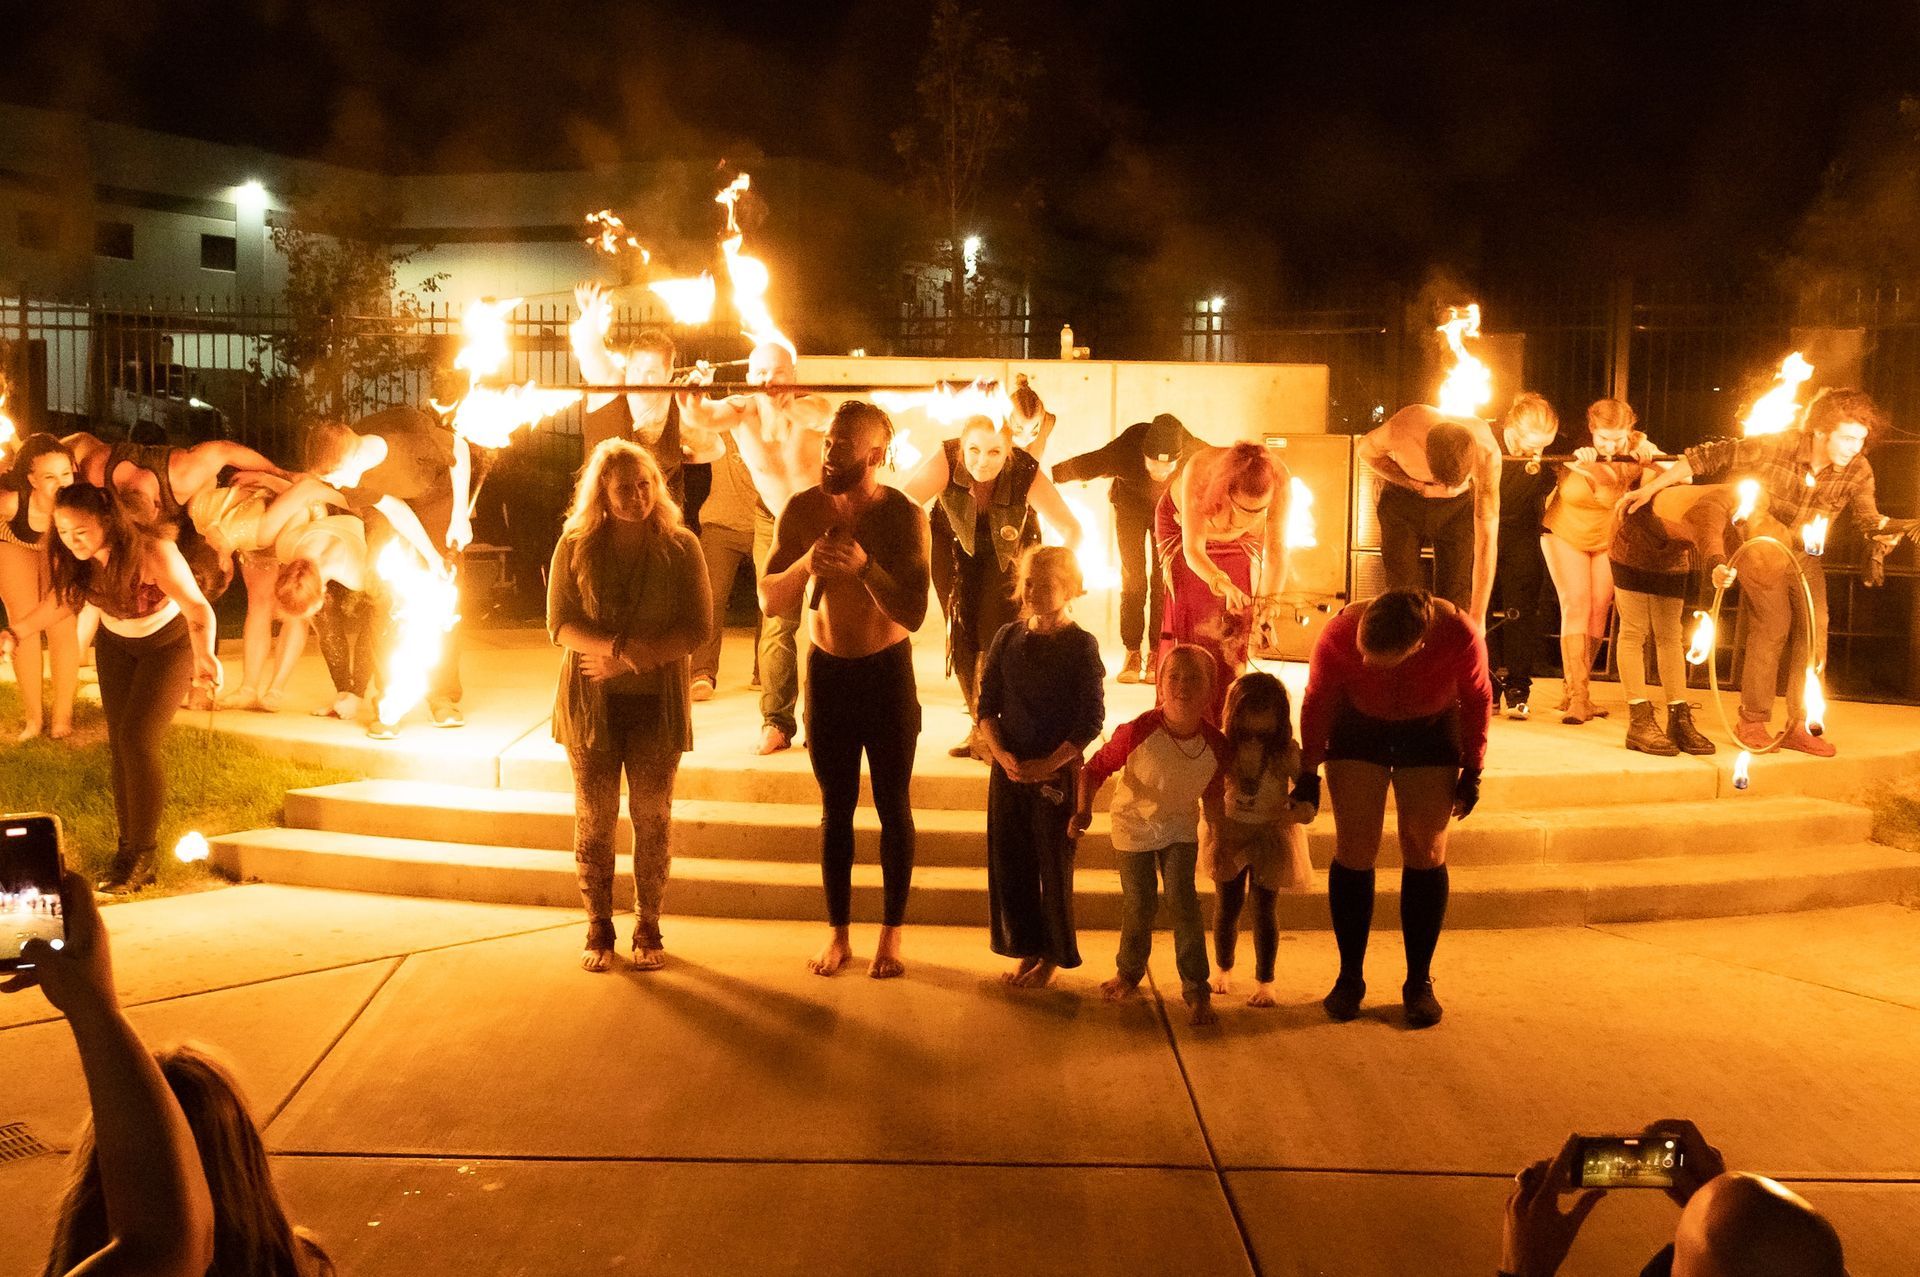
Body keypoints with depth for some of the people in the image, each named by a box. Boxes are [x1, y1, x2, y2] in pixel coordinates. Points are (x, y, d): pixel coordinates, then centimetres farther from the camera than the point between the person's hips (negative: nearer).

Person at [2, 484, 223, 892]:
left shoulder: (153, 552, -36)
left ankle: (143, 855, -6)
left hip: (168, 644, -5)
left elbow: (198, 607, -43)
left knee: (138, 739, -16)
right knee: (119, 743, 0)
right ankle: (129, 846, 11)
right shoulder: (72, 558, -18)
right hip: (115, 644, 5)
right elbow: (62, 599, 3)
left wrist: (205, 656, -61)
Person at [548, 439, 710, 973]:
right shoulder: (575, 545, -1)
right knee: (593, 820, 7)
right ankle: (598, 929, 20)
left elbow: (698, 629, -7)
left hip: (657, 702, 0)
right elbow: (561, 624, -5)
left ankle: (648, 929, 19)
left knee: (652, 819, 6)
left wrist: (638, 656, -18)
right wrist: (618, 647, -21)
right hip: (590, 702, 1)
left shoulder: (681, 547, -3)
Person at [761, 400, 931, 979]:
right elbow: (770, 601, -9)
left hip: (888, 671, -2)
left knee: (893, 808, 7)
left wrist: (865, 567, -36)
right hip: (827, 670, 2)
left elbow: (914, 614, -21)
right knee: (836, 811, 11)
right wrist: (805, 564, -29)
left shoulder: (904, 516, -15)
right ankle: (838, 934, 22)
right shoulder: (803, 510, -8)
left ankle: (891, 935, 19)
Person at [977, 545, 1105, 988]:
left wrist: (1047, 766, -15)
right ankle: (1026, 950, 24)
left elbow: (1091, 721, -10)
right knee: (1008, 864, 8)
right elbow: (987, 706, 5)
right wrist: (1002, 756, -10)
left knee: (1053, 865, 4)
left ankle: (1053, 956, 20)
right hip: (1008, 769, 4)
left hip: (1057, 771, -4)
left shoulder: (1081, 646, -9)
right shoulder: (1007, 638, 2)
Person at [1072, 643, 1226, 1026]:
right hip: (1133, 825, -1)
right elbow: (1096, 768, -15)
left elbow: (1212, 794, 0)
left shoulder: (1215, 745, -19)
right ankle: (1128, 973, 36)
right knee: (1139, 906, 9)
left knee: (1182, 900, -10)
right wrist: (1084, 809, -28)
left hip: (1180, 827, 1)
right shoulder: (1138, 733, -29)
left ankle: (1197, 991, 1)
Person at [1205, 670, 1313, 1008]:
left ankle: (1264, 982, 16)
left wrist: (1296, 810, -31)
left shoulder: (1286, 751, -18)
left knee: (1265, 908, 3)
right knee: (1227, 905, 12)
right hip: (1230, 832, 1)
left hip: (1271, 835, -1)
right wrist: (1218, 837, -8)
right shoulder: (1224, 747, -15)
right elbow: (1213, 800, -7)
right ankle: (1223, 970, 35)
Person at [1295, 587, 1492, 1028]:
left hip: (1430, 731, 0)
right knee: (1355, 851, -5)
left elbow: (1478, 699, -12)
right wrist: (1308, 772, -5)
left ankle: (1420, 982, 8)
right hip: (1358, 724, 0)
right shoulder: (1339, 635, -34)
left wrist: (1472, 771, -4)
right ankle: (1350, 977, 8)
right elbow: (1317, 702, -14)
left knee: (1426, 853, -2)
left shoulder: (1459, 636, -34)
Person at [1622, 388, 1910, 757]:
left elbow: (1870, 521, -18)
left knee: (1813, 632, -1)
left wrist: (1901, 527, -42)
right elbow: (1707, 457, -21)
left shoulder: (1857, 471, -16)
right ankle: (1752, 722, -4)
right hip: (1760, 548, -5)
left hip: (1804, 556, 5)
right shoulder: (1776, 446, -27)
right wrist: (1650, 488, -22)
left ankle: (1798, 726, 9)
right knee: (1772, 625, -14)